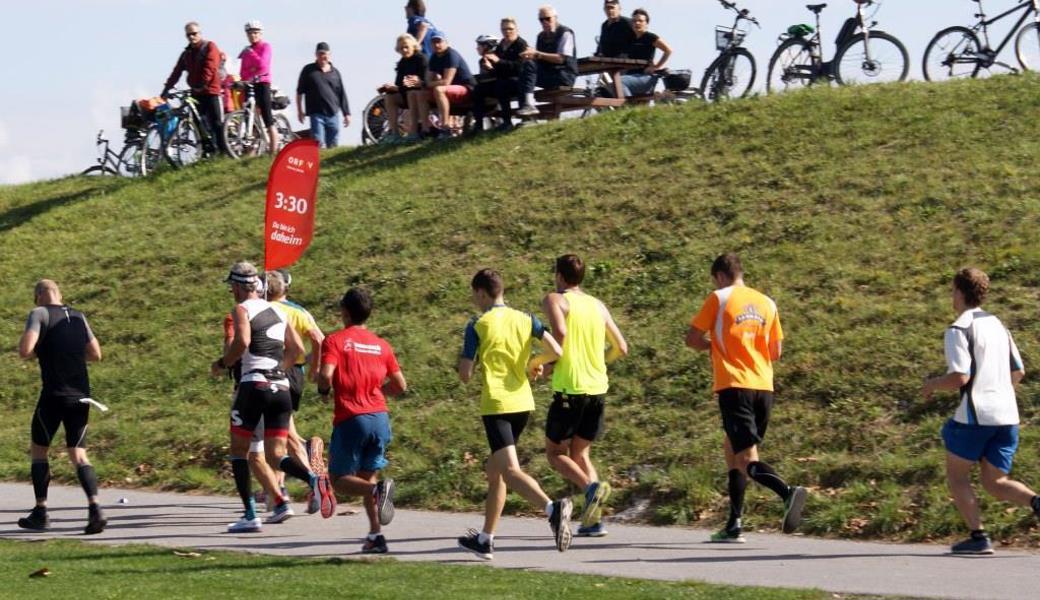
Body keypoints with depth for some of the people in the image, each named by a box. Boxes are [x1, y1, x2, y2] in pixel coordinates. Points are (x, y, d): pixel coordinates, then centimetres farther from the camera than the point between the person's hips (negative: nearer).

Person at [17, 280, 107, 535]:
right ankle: (94, 508, -15)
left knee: (38, 450, 13)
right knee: (78, 455, 5)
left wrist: (37, 353, 4)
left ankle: (41, 512, 13)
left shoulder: (40, 314, -5)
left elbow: (25, 351, -17)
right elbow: (96, 354, 18)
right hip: (81, 396, 5)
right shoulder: (78, 316, 13)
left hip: (53, 395, -4)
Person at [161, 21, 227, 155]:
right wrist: (167, 88, 1)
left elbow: (210, 67, -14)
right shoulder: (186, 53, 17)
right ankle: (209, 151, 4)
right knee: (202, 124, 1)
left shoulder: (210, 47, 0)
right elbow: (176, 72, 11)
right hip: (196, 93, 6)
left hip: (212, 90, -6)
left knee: (217, 123, -7)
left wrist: (203, 83, -24)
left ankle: (224, 151, -5)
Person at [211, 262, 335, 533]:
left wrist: (221, 364, -5)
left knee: (238, 450, 9)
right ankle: (313, 478, -25)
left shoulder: (242, 309, -2)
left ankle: (250, 516, 4)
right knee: (276, 456, 4)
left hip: (254, 385, -6)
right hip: (281, 388, 6)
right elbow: (297, 348, 18)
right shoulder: (276, 310, 18)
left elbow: (242, 341, -20)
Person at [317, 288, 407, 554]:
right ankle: (375, 535, 3)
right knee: (369, 474, 15)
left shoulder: (336, 340, -3)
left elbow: (326, 375, -17)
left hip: (351, 419, -4)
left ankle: (377, 489, -25)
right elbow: (400, 386, 11)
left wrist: (323, 389, 4)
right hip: (380, 417, 4)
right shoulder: (381, 345, 10)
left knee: (340, 479, 6)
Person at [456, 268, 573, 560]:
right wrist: (536, 362, 17)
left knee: (510, 471, -15)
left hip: (496, 406, -6)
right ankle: (485, 540, 23)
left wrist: (465, 358, 14)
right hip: (523, 404, 6)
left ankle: (553, 507, -41)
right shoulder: (525, 320, 7)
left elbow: (465, 375, -8)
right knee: (494, 470, 18)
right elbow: (555, 351, -4)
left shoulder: (477, 326, -6)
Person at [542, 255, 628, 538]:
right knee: (580, 453, 16)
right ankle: (593, 520, 1)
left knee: (555, 453, 8)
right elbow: (621, 348, 15)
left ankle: (592, 487, -19)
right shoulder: (598, 306, 14)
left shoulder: (555, 299, -3)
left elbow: (560, 332, -23)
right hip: (598, 389, 6)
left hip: (570, 389, -6)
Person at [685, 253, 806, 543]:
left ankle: (787, 492, -39)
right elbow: (775, 352, 16)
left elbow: (692, 339, 1)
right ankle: (734, 525, 19)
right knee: (732, 447, 21)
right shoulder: (766, 303, 13)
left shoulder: (719, 298, -1)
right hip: (764, 388, 6)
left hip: (733, 386, -6)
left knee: (746, 459, -11)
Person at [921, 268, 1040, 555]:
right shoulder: (998, 325, 16)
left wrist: (932, 385, 0)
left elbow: (959, 377, -18)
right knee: (994, 482, 11)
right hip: (1007, 415, 7)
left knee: (957, 476, 10)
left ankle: (979, 536, -1)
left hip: (976, 415, -7)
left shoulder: (959, 329, -9)